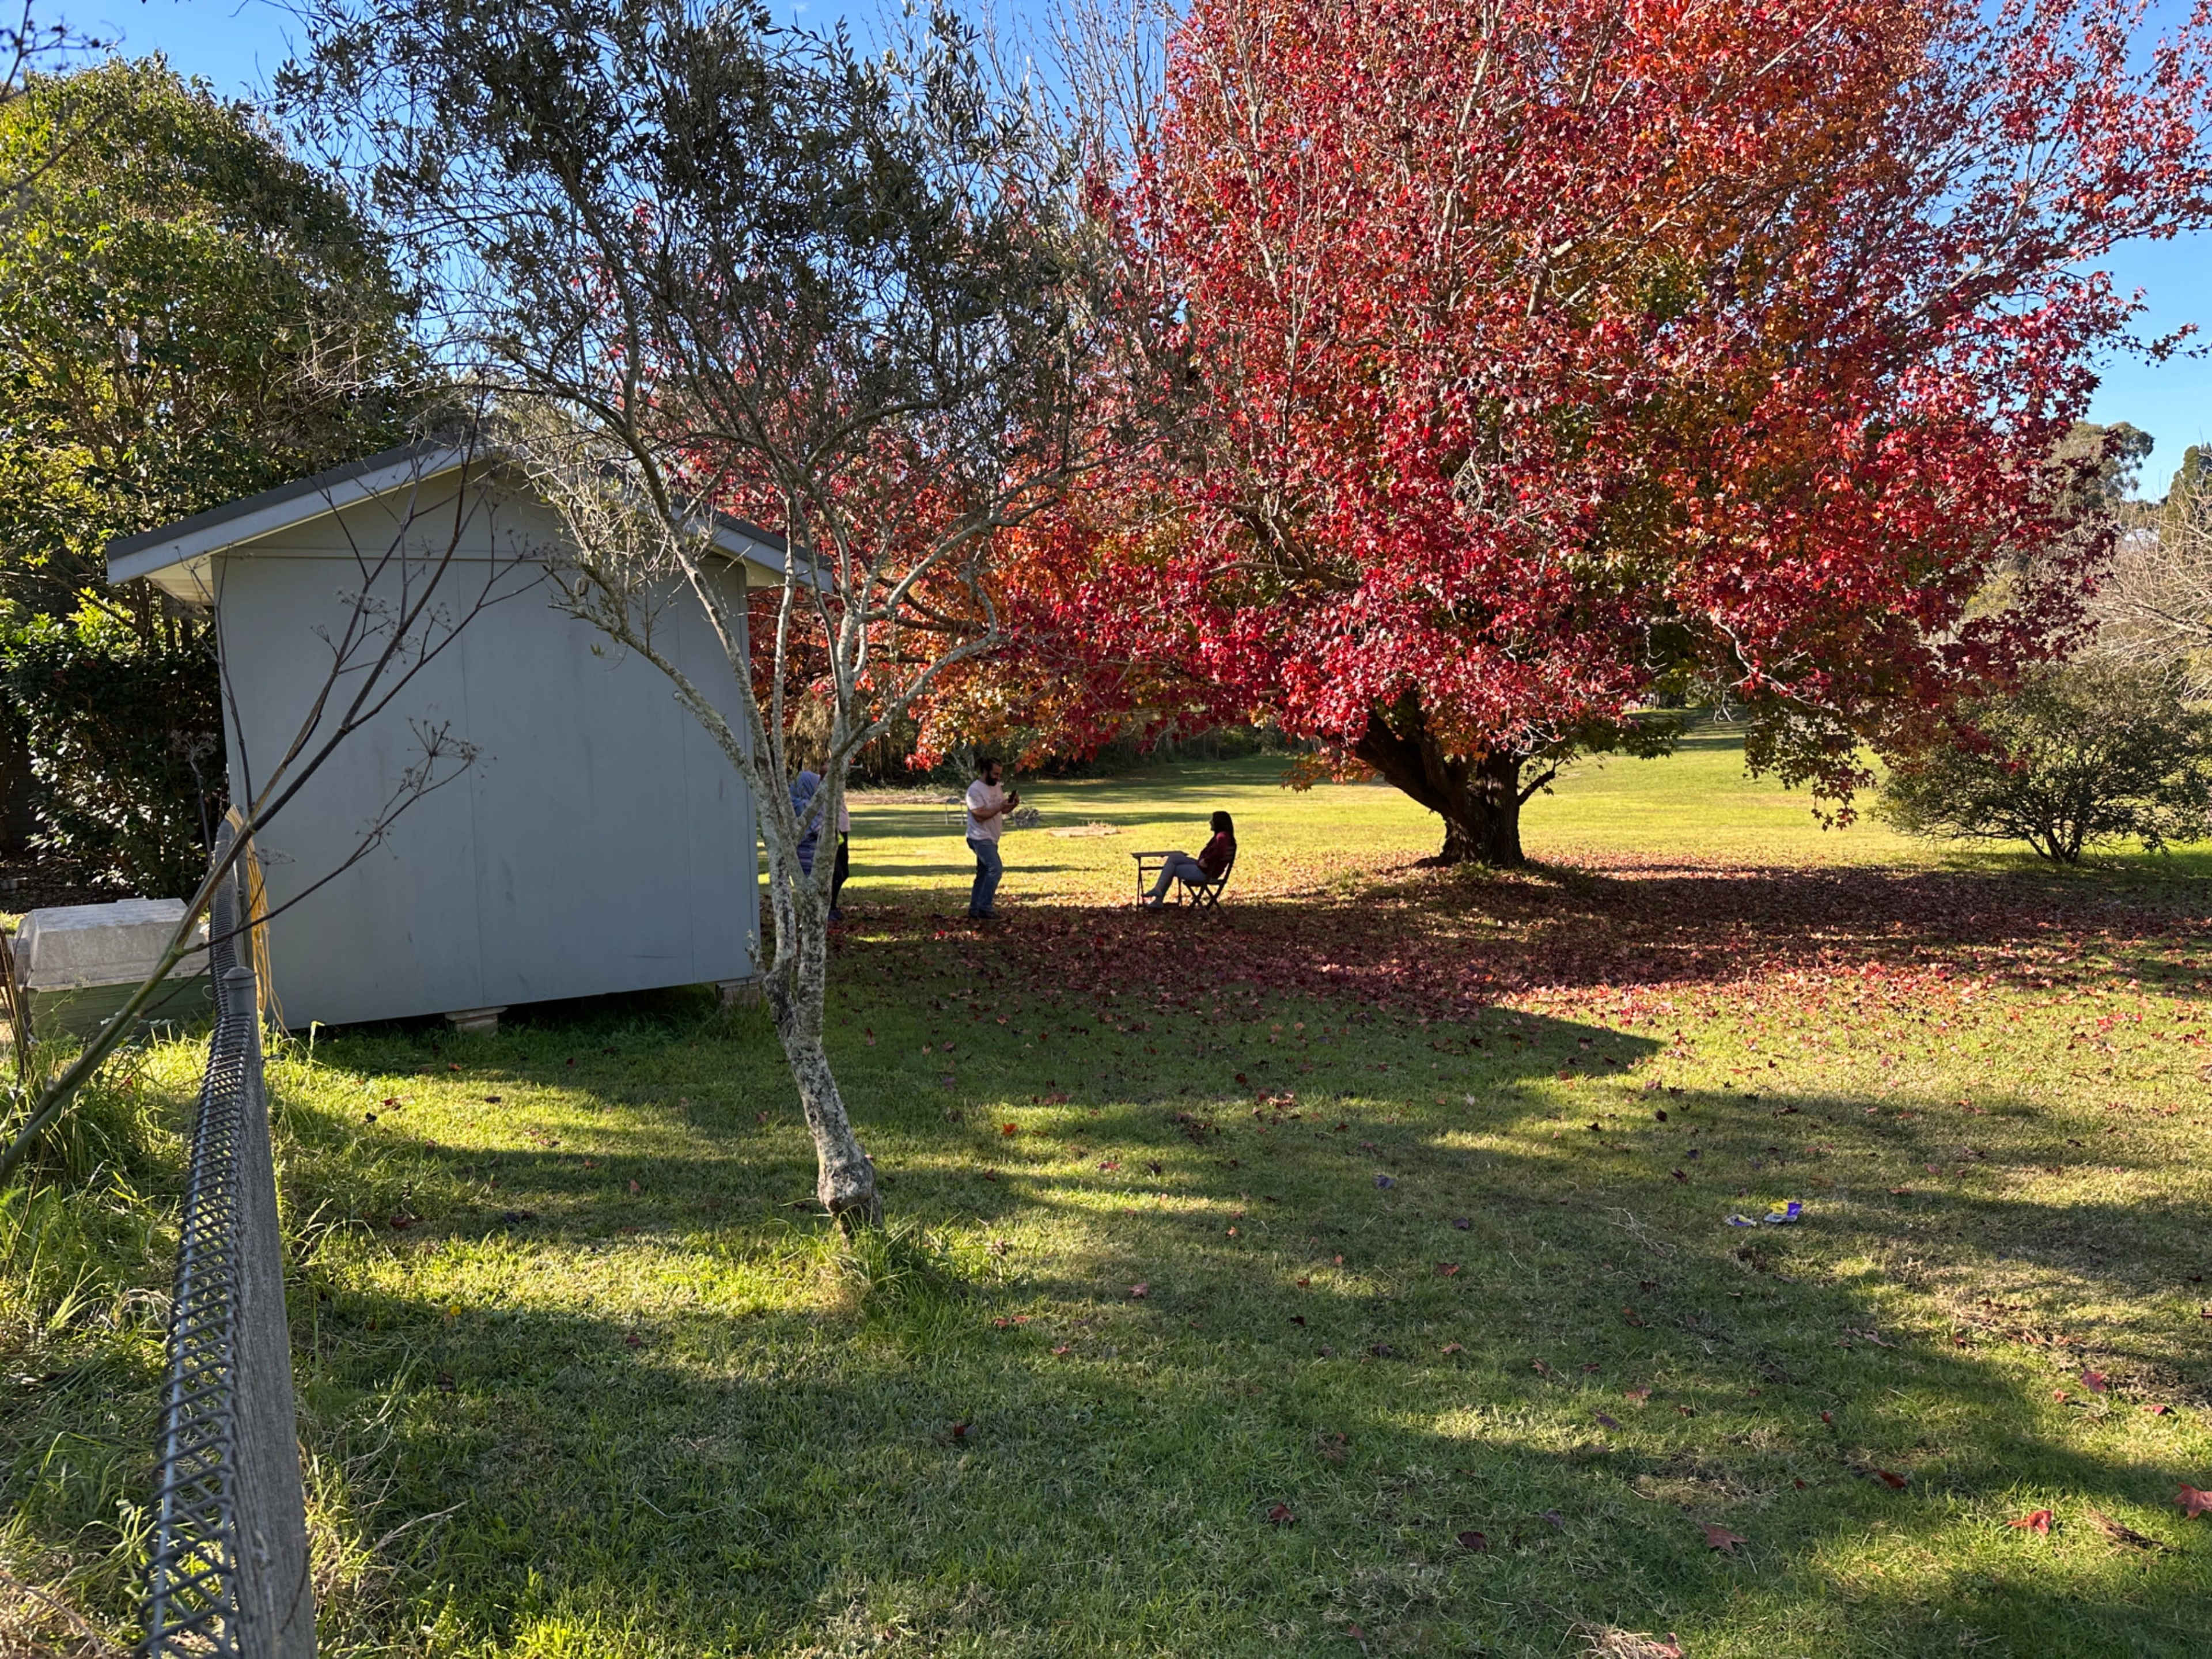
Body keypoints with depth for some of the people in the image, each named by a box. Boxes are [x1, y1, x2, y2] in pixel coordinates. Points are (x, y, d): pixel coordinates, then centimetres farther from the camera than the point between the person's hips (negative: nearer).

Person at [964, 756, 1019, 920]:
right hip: (980, 838, -10)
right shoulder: (975, 790, -16)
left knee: (984, 874, 12)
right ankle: (984, 907, -18)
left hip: (990, 839, 10)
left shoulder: (996, 787, 11)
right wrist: (1000, 807, -24)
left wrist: (1012, 804, -4)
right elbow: (980, 816, -23)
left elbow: (1003, 810, 16)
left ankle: (975, 909, 19)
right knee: (996, 869, -19)